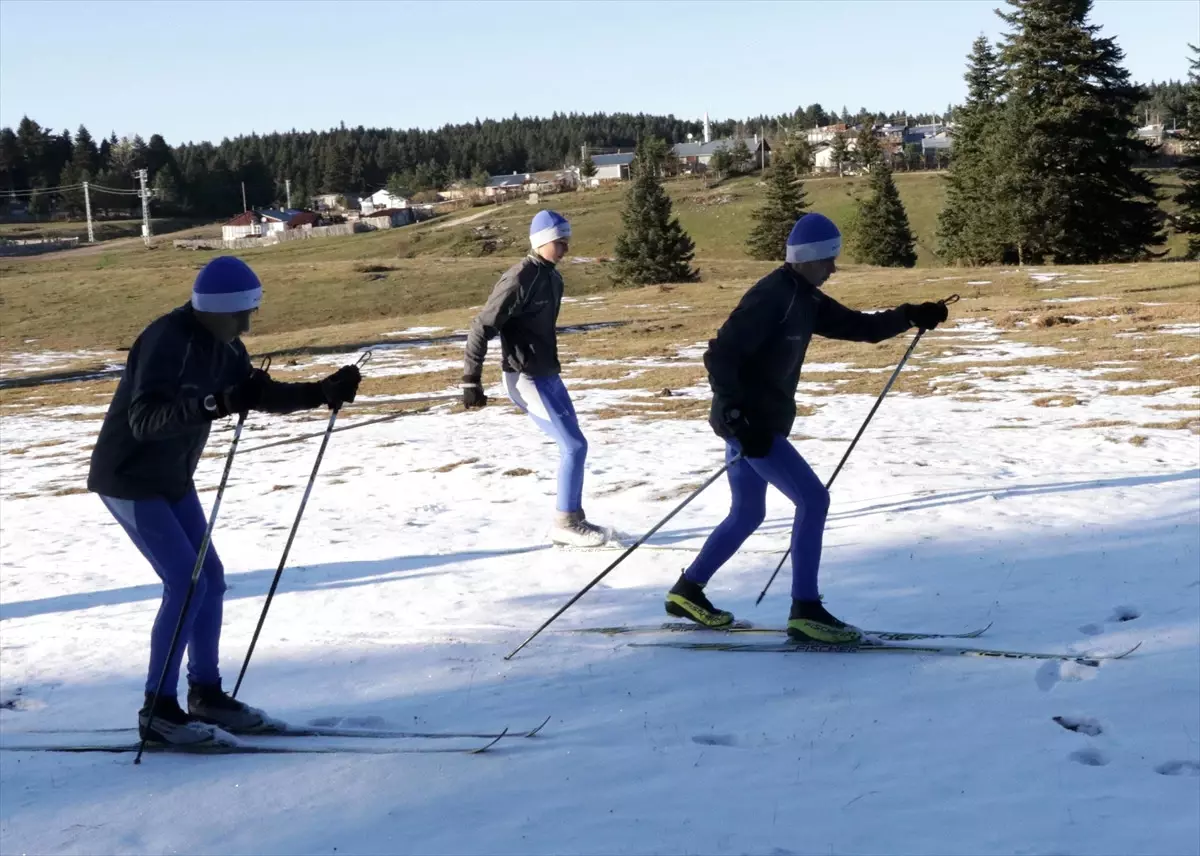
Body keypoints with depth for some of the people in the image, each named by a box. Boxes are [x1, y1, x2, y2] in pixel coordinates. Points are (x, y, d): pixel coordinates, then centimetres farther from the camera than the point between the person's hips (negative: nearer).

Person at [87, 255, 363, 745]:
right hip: (129, 480, -9)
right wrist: (216, 403, -48)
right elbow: (145, 418, -36)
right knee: (186, 583, -13)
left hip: (172, 479, 9)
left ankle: (206, 693, 20)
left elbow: (262, 395, 9)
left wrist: (322, 392, -5)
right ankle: (157, 710, -3)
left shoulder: (221, 345, 0)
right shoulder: (167, 340, -26)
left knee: (210, 578, 8)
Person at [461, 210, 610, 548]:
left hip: (547, 374, 9)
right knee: (575, 445, -9)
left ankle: (571, 519, 21)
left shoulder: (552, 277, 9)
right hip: (526, 379, -9)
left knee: (572, 445, 11)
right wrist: (471, 381, -18)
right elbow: (482, 327, -18)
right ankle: (566, 524, 1)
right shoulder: (520, 279, -19)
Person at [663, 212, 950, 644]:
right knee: (813, 499, -11)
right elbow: (720, 356, -24)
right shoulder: (770, 296, -18)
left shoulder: (805, 299, 11)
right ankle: (805, 610, -7)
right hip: (749, 423, -10)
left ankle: (687, 591, 31)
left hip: (762, 422, 10)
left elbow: (861, 326, 16)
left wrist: (910, 315, 2)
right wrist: (739, 416, -29)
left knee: (747, 515, 19)